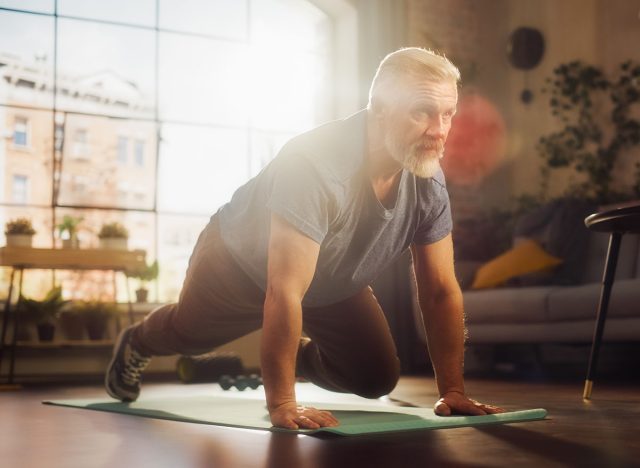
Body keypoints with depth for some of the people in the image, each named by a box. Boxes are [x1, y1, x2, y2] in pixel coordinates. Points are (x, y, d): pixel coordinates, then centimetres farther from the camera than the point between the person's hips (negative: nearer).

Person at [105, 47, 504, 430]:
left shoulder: (430, 183, -24)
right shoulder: (314, 164, -43)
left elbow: (441, 291, -16)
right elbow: (284, 293, -44)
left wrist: (453, 391, -19)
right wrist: (281, 404, -43)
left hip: (332, 284, 5)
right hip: (240, 260, -4)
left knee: (377, 378, 1)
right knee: (190, 335, 19)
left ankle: (298, 355, 31)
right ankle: (136, 345, 55)